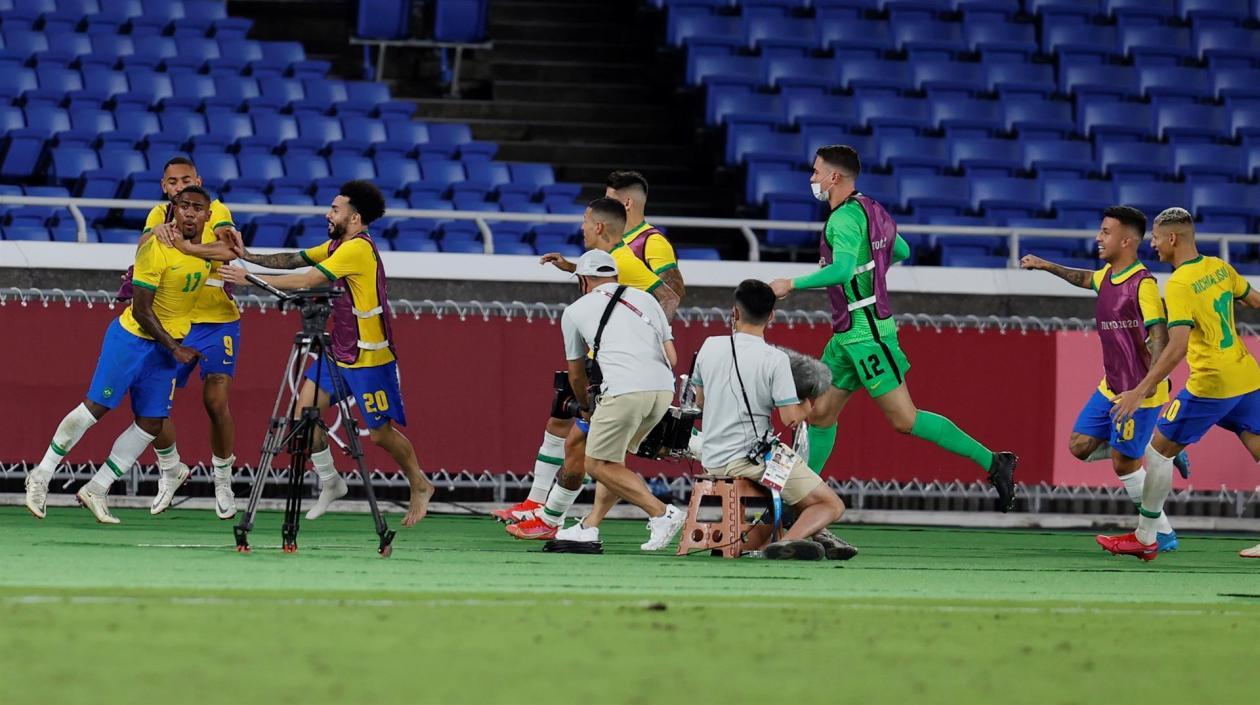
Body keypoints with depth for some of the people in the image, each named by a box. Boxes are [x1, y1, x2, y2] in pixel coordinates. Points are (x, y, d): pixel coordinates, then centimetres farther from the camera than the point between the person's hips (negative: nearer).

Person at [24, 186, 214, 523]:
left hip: (169, 345, 6)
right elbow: (141, 310, -21)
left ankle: (96, 490, 11)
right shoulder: (156, 247, -23)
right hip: (132, 336, -6)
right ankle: (41, 476, 9)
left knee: (151, 423, 0)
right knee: (95, 407, -6)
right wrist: (175, 349, -18)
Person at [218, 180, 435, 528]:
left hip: (368, 357, -9)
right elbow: (294, 260, 8)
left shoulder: (358, 248, -22)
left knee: (380, 432, 1)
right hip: (337, 352, 9)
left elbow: (306, 281, -26)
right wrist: (249, 256, -6)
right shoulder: (338, 246, 8)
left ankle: (420, 486, 23)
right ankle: (329, 482, 12)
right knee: (305, 408, -2)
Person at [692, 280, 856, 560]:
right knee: (832, 505, -2)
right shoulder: (775, 359, -13)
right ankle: (790, 540, -30)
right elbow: (790, 418, -15)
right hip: (753, 459, -7)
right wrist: (807, 407, 7)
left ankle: (816, 534, 23)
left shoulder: (710, 346, 3)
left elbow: (700, 400, 16)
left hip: (712, 460, 7)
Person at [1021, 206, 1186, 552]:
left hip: (1138, 391, -9)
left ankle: (1164, 535, 8)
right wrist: (1047, 266, 38)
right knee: (1080, 445, 9)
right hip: (1111, 387, 9)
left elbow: (1159, 335, -26)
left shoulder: (1143, 282, -19)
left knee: (1124, 464, -5)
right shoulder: (1108, 276, 8)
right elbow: (1087, 279, 34)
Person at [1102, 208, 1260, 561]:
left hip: (1211, 384, -7)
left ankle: (1145, 538, 11)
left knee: (1159, 449, 5)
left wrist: (1140, 391, -24)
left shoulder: (1179, 284, -16)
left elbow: (1178, 347, -25)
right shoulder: (1219, 267, 5)